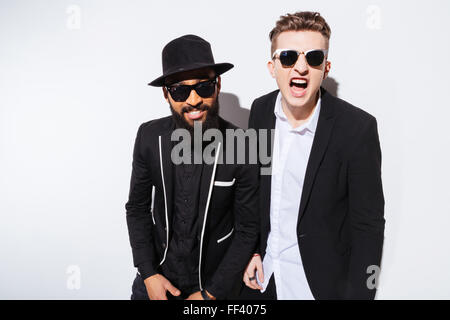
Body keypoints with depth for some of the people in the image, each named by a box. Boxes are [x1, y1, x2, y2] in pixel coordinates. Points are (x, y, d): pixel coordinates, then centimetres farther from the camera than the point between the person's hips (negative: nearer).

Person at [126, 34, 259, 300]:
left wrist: (210, 293, -11)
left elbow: (247, 229, -12)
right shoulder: (149, 137, -11)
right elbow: (137, 207, -1)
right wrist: (148, 274, -8)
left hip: (213, 283, -2)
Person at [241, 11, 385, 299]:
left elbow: (368, 223, -14)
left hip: (320, 282, -4)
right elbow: (253, 185, 5)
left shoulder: (357, 127, -20)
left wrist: (358, 293, -14)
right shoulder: (260, 110, -6)